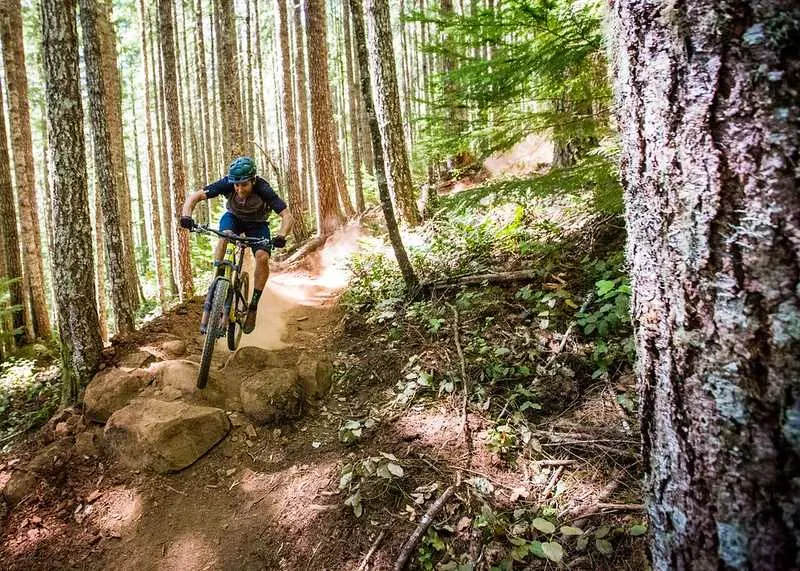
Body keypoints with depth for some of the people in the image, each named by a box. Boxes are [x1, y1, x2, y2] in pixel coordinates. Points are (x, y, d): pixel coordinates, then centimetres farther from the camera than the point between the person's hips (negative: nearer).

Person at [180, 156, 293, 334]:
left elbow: (287, 216, -36)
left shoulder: (263, 190, -34)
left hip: (257, 224, -1)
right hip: (233, 217, 1)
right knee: (225, 236, -34)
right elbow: (194, 197, -30)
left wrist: (281, 236, -55)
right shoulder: (226, 184, -30)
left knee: (262, 257, -26)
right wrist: (186, 216, -49)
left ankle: (253, 306, -8)